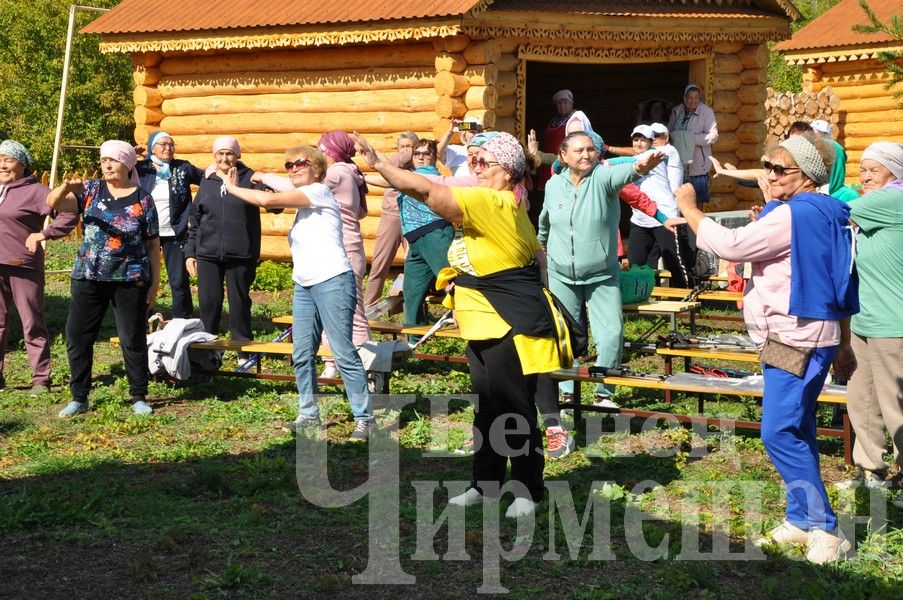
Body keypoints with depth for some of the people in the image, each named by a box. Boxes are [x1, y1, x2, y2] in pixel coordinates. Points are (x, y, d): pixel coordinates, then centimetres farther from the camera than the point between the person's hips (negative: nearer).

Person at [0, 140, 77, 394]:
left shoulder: (35, 190, -7)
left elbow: (68, 215, -12)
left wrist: (43, 234, -14)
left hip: (23, 266, -6)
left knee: (32, 324, 1)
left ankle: (40, 379, 7)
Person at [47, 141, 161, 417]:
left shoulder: (142, 200, -1)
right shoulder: (91, 191, 4)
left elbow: (153, 244, 2)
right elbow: (53, 203, -9)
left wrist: (155, 281, 0)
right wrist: (65, 188, -31)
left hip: (130, 280, -2)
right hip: (88, 279, 3)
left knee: (133, 340, 3)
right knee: (77, 337, 3)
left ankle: (139, 398, 16)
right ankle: (79, 398, 14)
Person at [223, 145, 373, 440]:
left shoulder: (319, 190, -8)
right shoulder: (301, 204, 21)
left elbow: (268, 200, -13)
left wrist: (233, 188, -3)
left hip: (332, 281, -9)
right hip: (304, 285, 9)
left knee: (343, 353, -9)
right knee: (301, 355, 8)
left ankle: (364, 418, -5)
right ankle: (309, 415, 17)